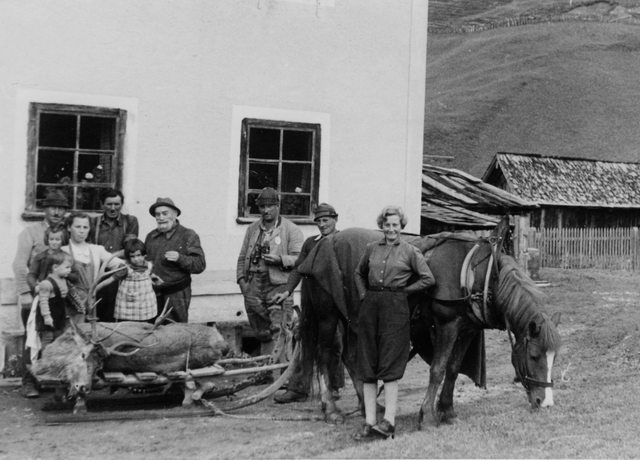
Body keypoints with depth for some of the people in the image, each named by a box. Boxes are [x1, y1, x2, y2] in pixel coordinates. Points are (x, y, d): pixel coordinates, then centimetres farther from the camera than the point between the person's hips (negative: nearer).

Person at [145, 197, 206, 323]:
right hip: (153, 294, 4)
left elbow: (200, 265, -7)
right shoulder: (151, 236, 13)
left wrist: (180, 258, -22)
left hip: (176, 295, -4)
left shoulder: (188, 235, 0)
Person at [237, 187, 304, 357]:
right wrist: (241, 279, 6)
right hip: (253, 286, 4)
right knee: (261, 333, 9)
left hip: (278, 285, -4)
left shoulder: (291, 230, 3)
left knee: (278, 334, -11)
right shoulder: (252, 229, 17)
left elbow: (300, 259, -4)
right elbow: (242, 258, 20)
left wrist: (280, 259, -20)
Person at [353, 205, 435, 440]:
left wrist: (404, 290, -3)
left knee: (389, 363, -8)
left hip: (395, 307, -4)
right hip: (370, 306, 4)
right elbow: (359, 273, 25)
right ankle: (369, 422, 8)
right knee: (367, 365, 3)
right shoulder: (372, 248, 12)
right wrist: (363, 294, 11)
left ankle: (389, 421, -4)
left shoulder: (410, 251, 2)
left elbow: (428, 279, 1)